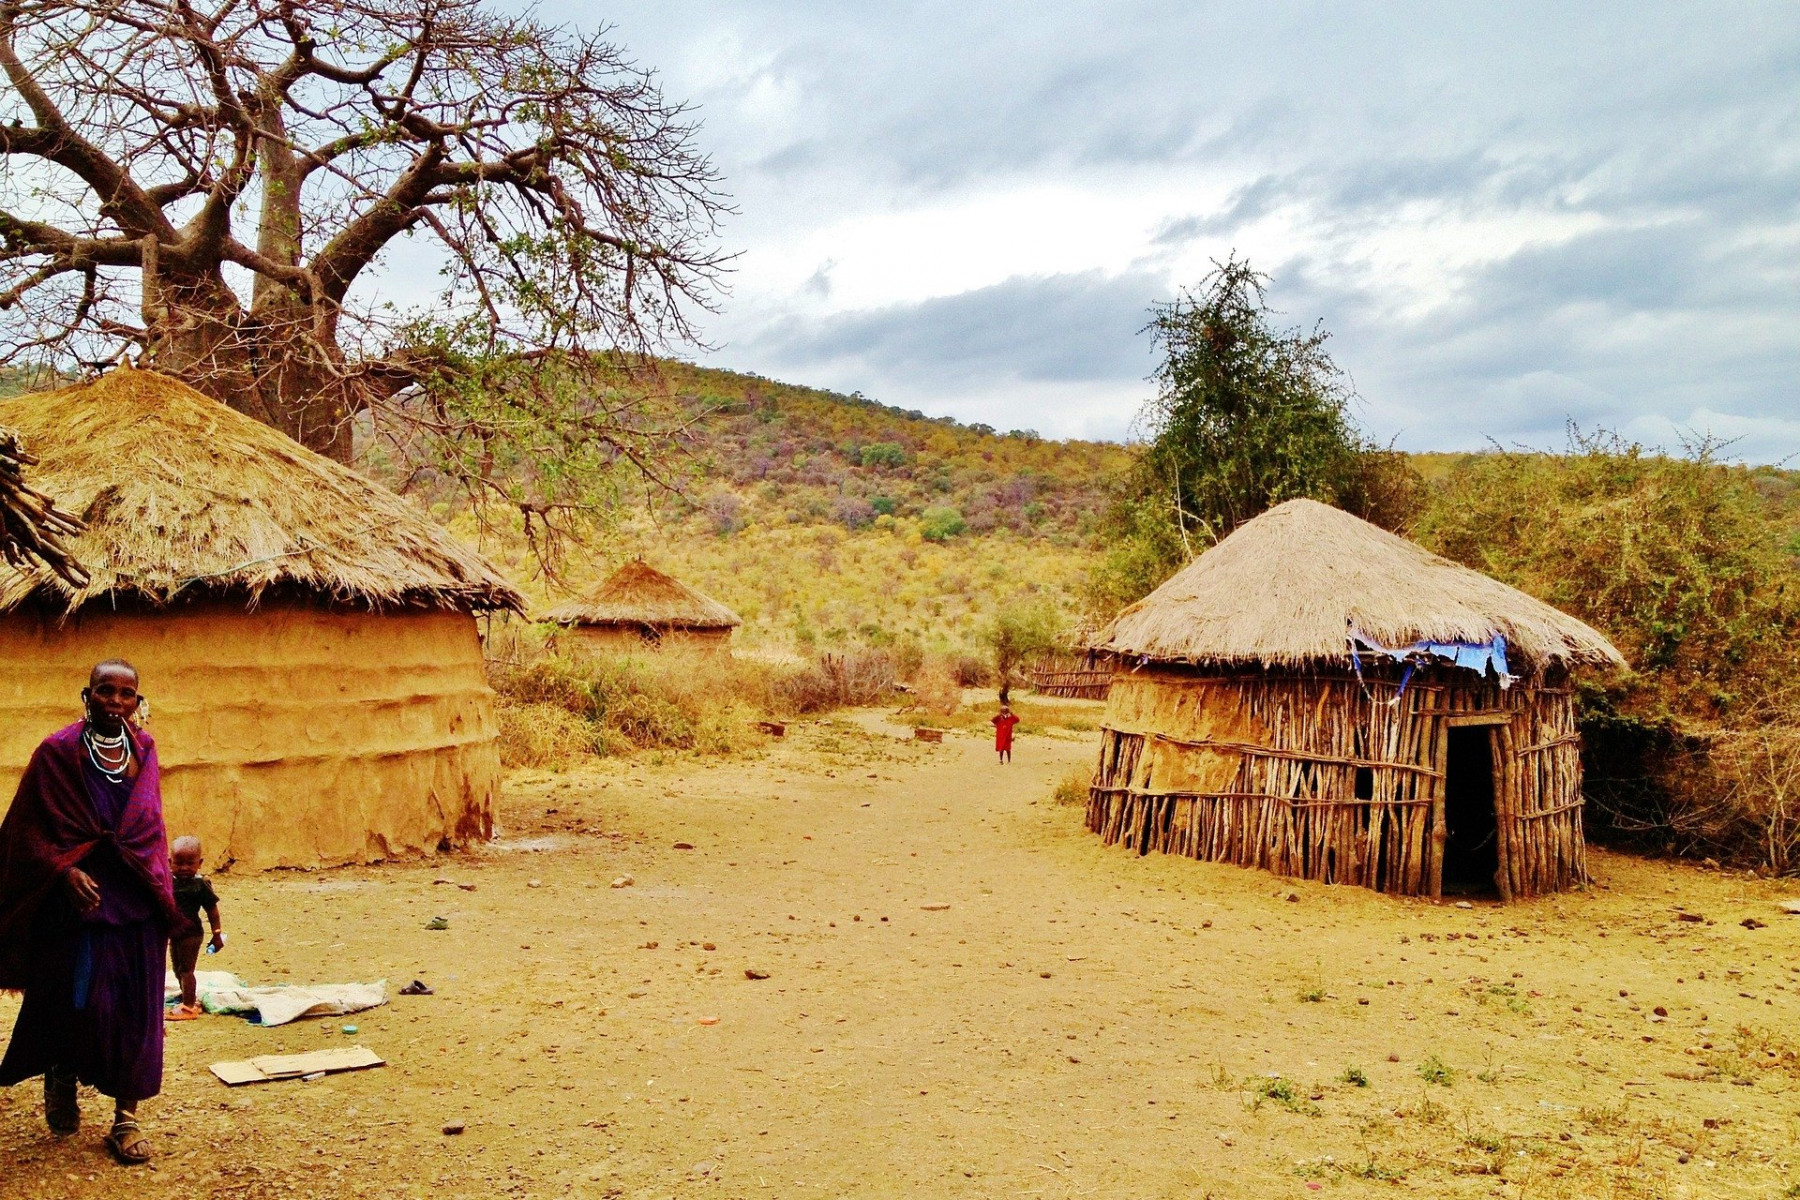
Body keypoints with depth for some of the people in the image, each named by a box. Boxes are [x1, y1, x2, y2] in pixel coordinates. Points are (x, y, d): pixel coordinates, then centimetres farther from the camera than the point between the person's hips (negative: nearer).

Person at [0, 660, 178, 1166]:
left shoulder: (144, 750, 6)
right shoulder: (58, 752, -6)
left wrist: (160, 889, 12)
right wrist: (66, 872, -19)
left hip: (138, 902, 3)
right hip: (79, 898, -3)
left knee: (135, 1009, 3)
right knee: (81, 1003, -2)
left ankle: (126, 1117, 13)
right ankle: (61, 1078, 31)